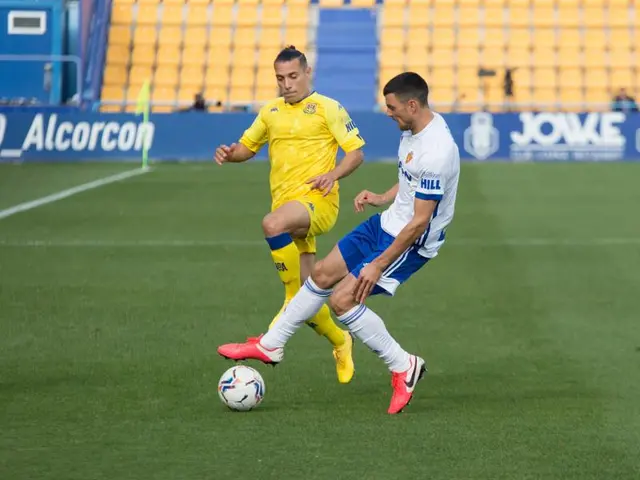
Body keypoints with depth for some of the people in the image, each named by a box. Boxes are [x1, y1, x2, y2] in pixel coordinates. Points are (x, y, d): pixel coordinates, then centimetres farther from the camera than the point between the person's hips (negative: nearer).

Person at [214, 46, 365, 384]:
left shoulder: (327, 108, 0)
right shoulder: (270, 112, 16)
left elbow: (356, 152, -2)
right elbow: (247, 146, 25)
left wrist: (333, 175, -20)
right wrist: (229, 153, 1)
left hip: (317, 199, -6)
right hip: (284, 202, 6)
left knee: (272, 225, -39)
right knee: (305, 297, 4)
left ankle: (293, 299, -23)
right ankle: (340, 341, 29)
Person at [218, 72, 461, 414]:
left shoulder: (436, 153, -31)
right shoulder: (413, 128, -1)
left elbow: (419, 222, -27)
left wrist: (379, 265, -23)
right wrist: (383, 198, 4)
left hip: (411, 242, -10)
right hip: (387, 222, 10)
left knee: (342, 300, -12)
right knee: (323, 274, 12)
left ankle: (404, 367, 2)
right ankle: (270, 346, 26)